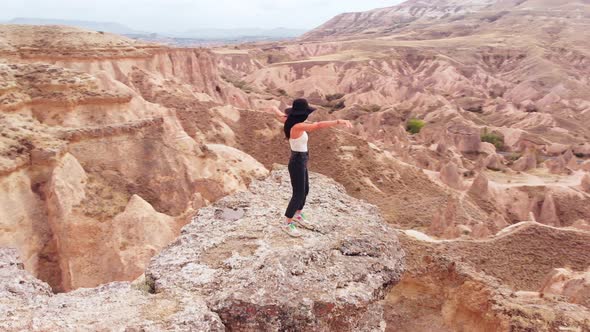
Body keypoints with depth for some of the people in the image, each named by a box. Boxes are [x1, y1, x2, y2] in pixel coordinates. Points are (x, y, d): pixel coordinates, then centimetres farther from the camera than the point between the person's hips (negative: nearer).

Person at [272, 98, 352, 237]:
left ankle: (298, 215, 43)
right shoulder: (298, 126, -29)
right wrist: (339, 121, -53)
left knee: (305, 190, 23)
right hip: (297, 164, -10)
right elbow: (318, 125, -44)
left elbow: (281, 115, 23)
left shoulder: (291, 122, -1)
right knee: (298, 195, 3)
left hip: (300, 161, 10)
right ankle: (287, 224, 20)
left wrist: (275, 108, 47)